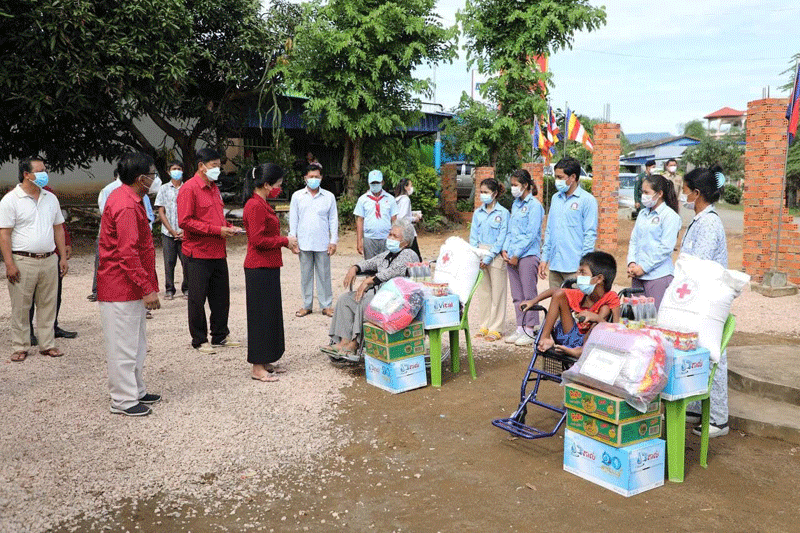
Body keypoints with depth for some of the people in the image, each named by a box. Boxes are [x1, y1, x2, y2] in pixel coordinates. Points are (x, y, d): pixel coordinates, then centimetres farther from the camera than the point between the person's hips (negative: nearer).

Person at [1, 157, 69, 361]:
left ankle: (47, 344, 19)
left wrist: (63, 257, 11)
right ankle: (20, 347, 15)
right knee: (20, 306, 3)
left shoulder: (50, 198, 12)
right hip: (23, 262, -4)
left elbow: (58, 229, 16)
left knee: (48, 304, 9)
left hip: (49, 260, 5)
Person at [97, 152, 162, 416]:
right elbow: (128, 253, -26)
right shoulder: (126, 206, -22)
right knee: (123, 345, -1)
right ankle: (123, 401, 8)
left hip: (131, 288, 11)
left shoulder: (128, 198, 12)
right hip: (121, 288, -11)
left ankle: (136, 391, 29)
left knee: (137, 342, 18)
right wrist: (148, 288, -24)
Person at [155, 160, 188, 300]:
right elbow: (161, 212, 4)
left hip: (185, 233, 0)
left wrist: (185, 230, -7)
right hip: (168, 233, 0)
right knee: (169, 262, 1)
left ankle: (186, 288, 11)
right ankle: (169, 289, 13)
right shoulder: (164, 189, 8)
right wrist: (172, 231, -5)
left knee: (187, 261, -3)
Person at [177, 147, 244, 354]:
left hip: (218, 252, 8)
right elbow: (185, 222, -17)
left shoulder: (214, 188, 16)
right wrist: (217, 230, -19)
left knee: (221, 296, 12)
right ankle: (199, 341, 13)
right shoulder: (189, 189, -10)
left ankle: (220, 336, 24)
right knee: (197, 299, 2)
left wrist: (229, 227, 6)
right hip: (198, 253, -8)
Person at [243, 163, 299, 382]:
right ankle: (257, 368, 4)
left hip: (269, 267, 10)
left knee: (271, 314, 14)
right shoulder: (255, 206, -16)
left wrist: (286, 242, 9)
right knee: (261, 315, -4)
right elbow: (258, 240, -21)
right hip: (259, 269, -10)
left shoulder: (263, 205, 15)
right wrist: (285, 241, -12)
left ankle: (266, 362, 24)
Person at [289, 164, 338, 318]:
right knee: (305, 275, 7)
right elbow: (293, 219, 8)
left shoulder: (329, 196, 5)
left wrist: (333, 241, 0)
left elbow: (333, 220, 6)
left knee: (324, 274, 3)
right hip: (304, 243, 1)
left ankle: (326, 305, 12)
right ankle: (306, 305, 16)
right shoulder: (297, 196, 7)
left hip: (322, 243, -1)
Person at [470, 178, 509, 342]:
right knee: (482, 291, 8)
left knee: (497, 292, 0)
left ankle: (496, 329, 7)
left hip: (496, 255, -5)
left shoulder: (503, 213, -4)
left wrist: (489, 257, -13)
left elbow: (502, 237, -8)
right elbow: (473, 236, 10)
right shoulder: (477, 213, 10)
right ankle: (484, 326, 19)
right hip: (480, 255, 5)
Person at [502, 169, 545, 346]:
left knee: (529, 294, -3)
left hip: (528, 254, -8)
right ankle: (520, 329, 17)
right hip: (512, 256, 8)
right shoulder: (515, 204, 16)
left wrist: (516, 254, -12)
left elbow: (531, 234, -13)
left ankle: (530, 331, 3)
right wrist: (505, 250, 6)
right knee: (517, 295, 10)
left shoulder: (534, 205, -8)